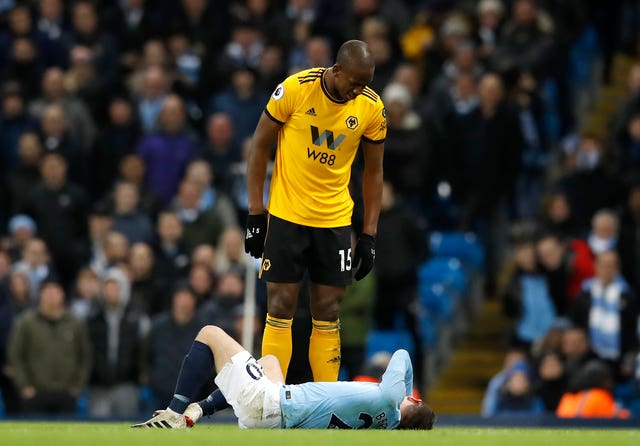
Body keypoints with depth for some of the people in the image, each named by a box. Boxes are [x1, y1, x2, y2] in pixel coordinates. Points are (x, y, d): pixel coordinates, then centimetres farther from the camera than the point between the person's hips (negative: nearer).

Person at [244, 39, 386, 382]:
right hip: (287, 216, -2)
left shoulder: (372, 107, -5)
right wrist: (255, 214, -7)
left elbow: (373, 171, 7)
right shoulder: (295, 89, -13)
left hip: (335, 221, 2)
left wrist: (369, 235, 4)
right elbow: (259, 147, -4)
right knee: (280, 310, -1)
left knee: (327, 315, 5)